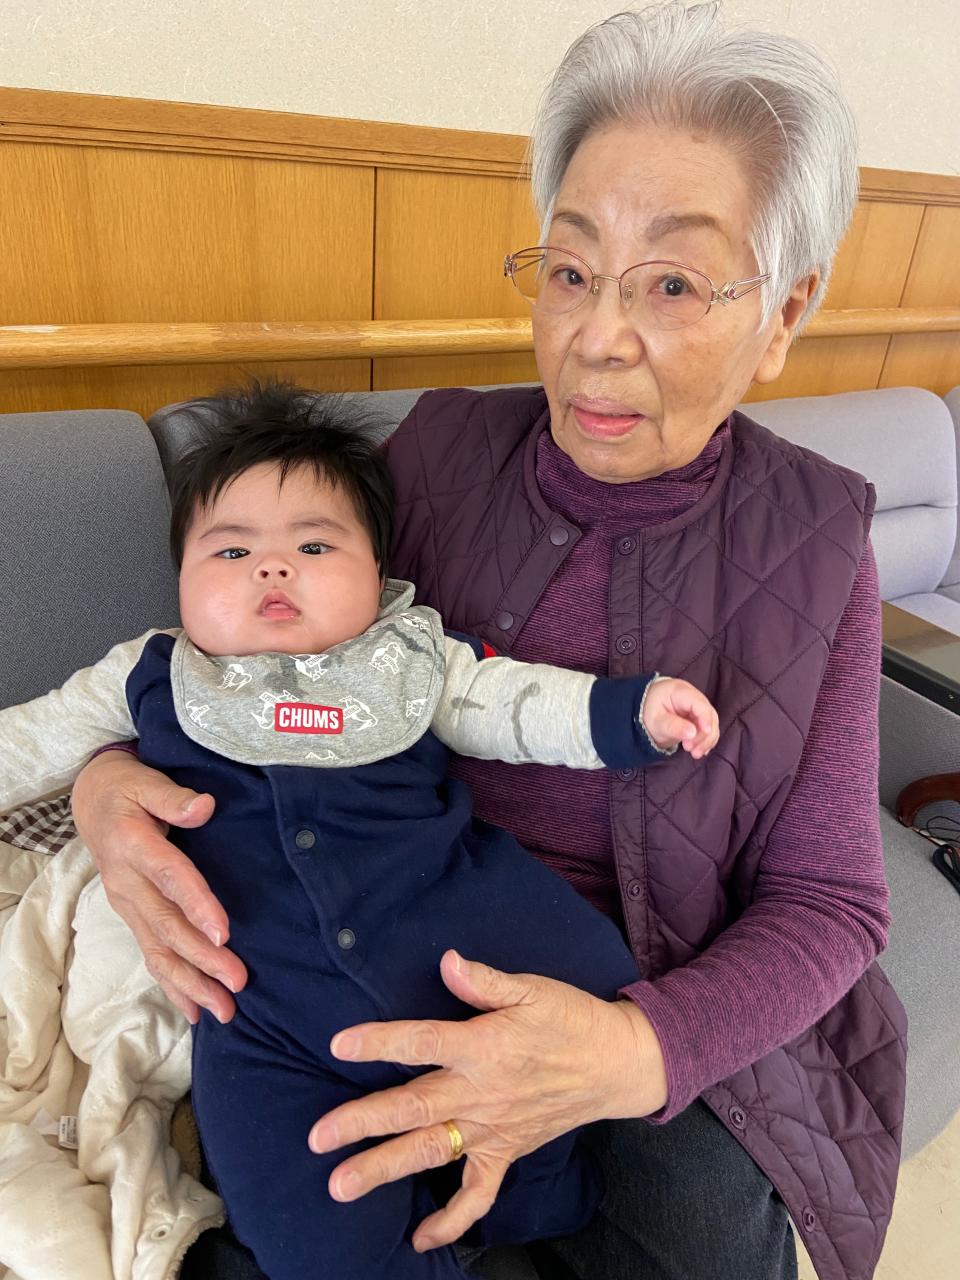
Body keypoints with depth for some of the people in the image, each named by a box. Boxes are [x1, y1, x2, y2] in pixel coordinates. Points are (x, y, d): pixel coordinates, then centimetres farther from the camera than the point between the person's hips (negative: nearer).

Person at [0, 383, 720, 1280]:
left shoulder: (414, 654, 8)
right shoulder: (149, 679, 10)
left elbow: (516, 705, 6)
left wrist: (634, 710, -7)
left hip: (456, 921, 1)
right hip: (270, 1000, 0)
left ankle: (533, 1201, 16)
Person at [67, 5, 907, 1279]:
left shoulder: (817, 546, -10)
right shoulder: (438, 453, -7)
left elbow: (828, 902, -8)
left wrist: (636, 1050, -27)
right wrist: (114, 772, -21)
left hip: (674, 1018, 1)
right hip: (398, 962, 0)